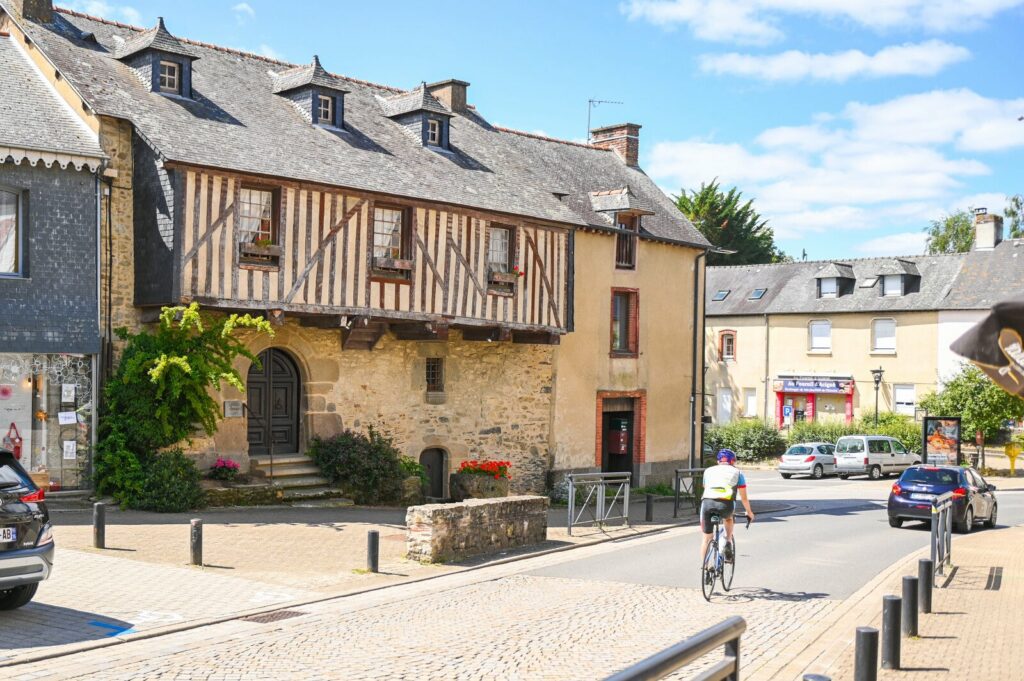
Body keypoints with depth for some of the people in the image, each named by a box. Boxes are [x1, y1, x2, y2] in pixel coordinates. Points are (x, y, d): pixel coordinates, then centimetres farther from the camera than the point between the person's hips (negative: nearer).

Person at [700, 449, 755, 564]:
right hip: (726, 504, -1)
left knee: (706, 538, 15)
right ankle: (728, 542, 17)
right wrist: (749, 512, 45)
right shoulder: (737, 472, 24)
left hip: (707, 502, 1)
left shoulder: (708, 471, 29)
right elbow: (744, 498, 30)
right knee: (728, 518, 35)